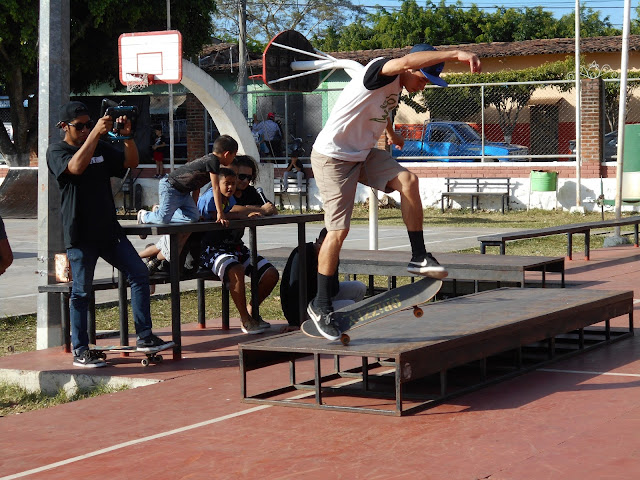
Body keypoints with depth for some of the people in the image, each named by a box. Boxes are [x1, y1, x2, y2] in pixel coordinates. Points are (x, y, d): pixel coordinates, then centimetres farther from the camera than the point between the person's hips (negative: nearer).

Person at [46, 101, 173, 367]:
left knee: (139, 274, 1)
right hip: (80, 234, -6)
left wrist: (127, 136, -7)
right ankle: (80, 352, 6)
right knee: (81, 292, -2)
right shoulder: (57, 151, -2)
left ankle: (144, 337, 8)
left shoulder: (101, 148, 15)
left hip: (109, 230, 6)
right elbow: (76, 166, -23)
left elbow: (131, 163, 10)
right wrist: (96, 133, -26)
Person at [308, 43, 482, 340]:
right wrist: (456, 54, -51)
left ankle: (418, 258, -9)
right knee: (338, 231, -9)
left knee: (408, 180, -15)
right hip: (332, 157, -8)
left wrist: (391, 134, 51)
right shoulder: (378, 72, -21)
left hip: (362, 154, 8)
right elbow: (405, 62, -44)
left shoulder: (396, 90, 7)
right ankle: (320, 305, 3)